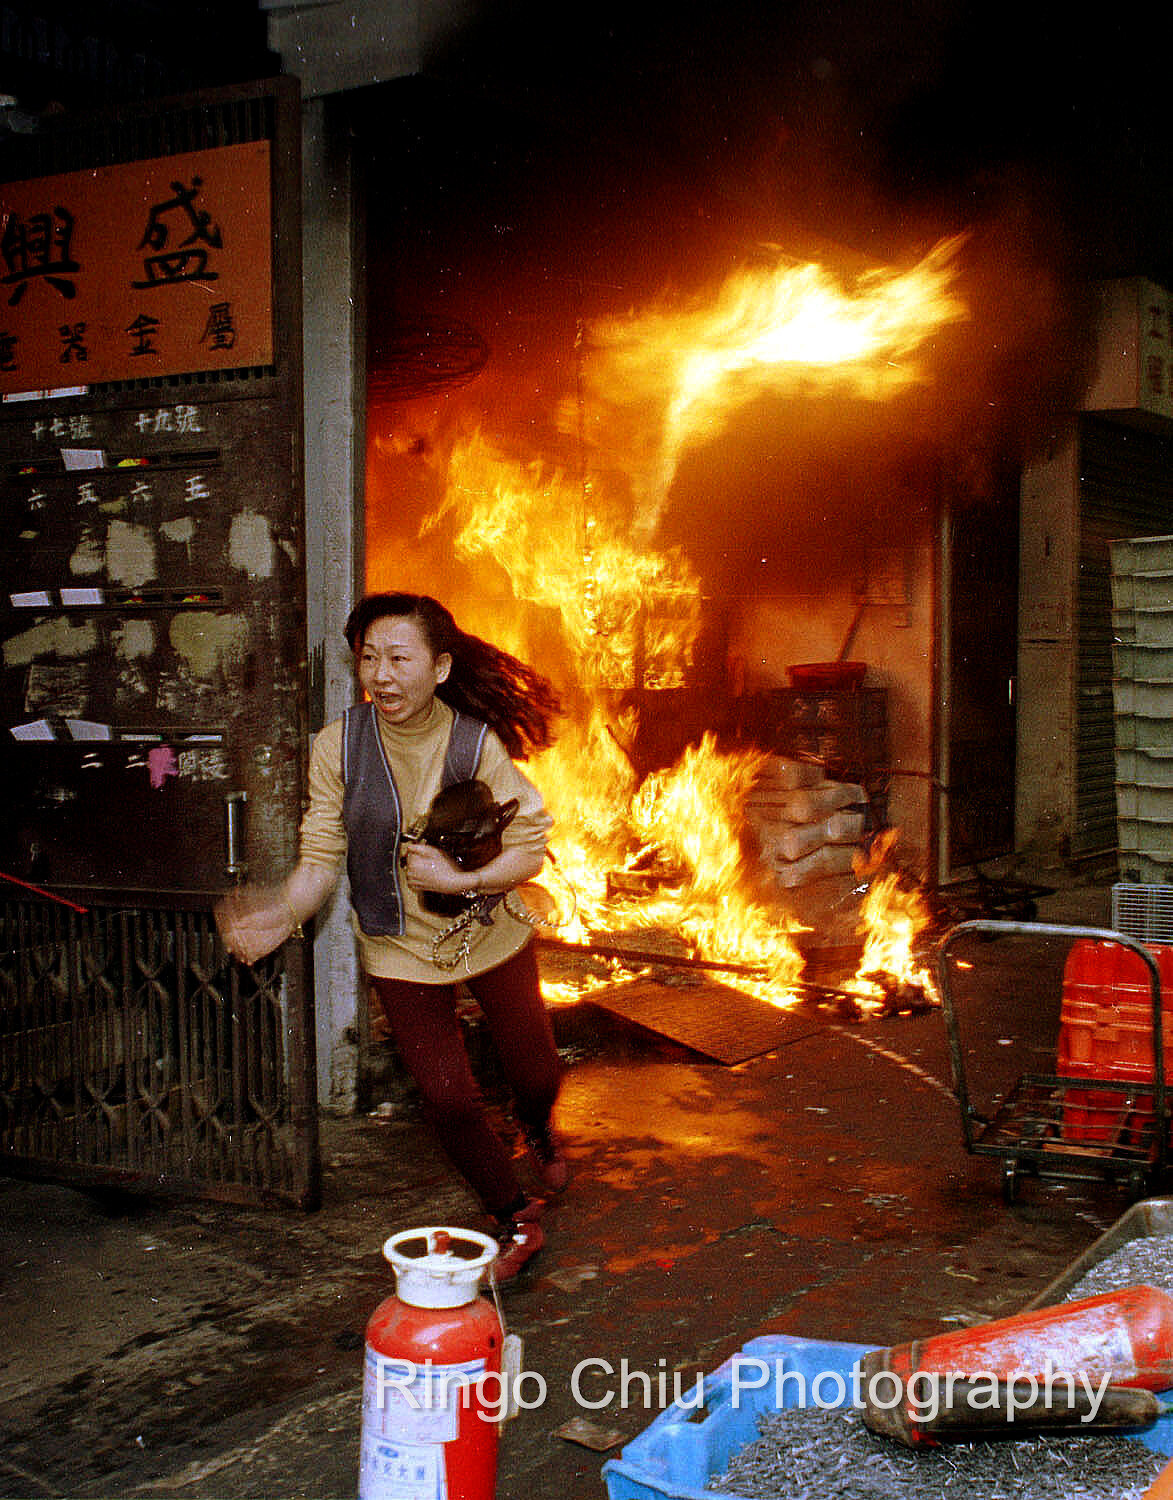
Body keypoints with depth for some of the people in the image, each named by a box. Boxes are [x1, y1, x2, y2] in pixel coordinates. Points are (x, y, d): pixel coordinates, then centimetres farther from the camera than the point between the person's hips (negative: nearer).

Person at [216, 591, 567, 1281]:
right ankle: (517, 1219, 29)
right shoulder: (338, 747, -14)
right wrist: (285, 912, -30)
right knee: (448, 1098, 2)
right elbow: (323, 856, -12)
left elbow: (530, 848, -13)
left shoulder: (478, 744, -18)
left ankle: (540, 1129, 55)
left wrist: (460, 880, -27)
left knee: (536, 1075, 14)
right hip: (402, 949, 0)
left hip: (490, 934, 0)